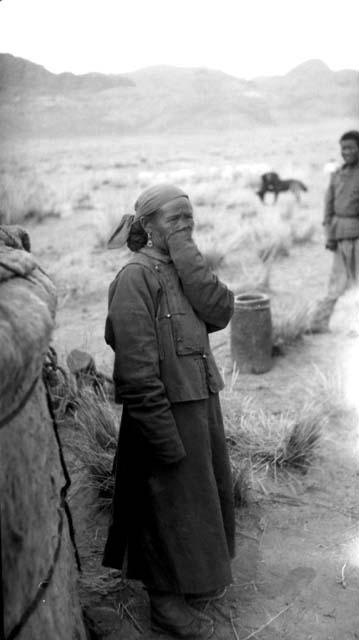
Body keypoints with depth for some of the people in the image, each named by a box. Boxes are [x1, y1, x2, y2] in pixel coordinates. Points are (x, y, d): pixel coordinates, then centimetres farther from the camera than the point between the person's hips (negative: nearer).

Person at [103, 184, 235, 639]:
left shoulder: (184, 270, 8)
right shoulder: (136, 277, -17)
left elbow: (220, 312, -8)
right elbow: (137, 367, -21)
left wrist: (186, 256, -12)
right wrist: (164, 435, -22)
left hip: (202, 402, 8)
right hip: (168, 412, -8)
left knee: (202, 496, 21)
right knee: (170, 503, 7)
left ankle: (196, 576, 44)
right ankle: (166, 601, 28)